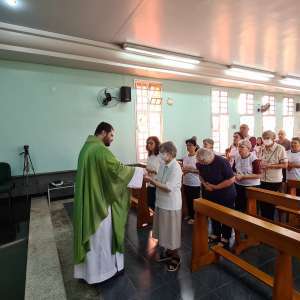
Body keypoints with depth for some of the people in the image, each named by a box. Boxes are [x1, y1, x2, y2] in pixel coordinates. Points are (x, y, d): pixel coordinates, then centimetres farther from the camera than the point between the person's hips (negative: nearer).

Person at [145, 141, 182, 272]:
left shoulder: (176, 168, -21)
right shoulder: (162, 165, 2)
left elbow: (169, 187, -25)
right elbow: (158, 181, 8)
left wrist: (151, 180, -23)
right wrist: (150, 178, -11)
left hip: (171, 205, -7)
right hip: (161, 202, 7)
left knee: (172, 232, 10)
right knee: (164, 230, 21)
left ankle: (175, 258, 30)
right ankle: (166, 252, 42)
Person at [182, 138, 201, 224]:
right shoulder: (185, 157, 4)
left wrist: (190, 170, -21)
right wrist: (183, 170, -5)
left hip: (195, 184, -6)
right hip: (186, 183, 6)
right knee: (188, 201, 18)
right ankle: (190, 215, 37)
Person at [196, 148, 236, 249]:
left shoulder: (222, 162, -28)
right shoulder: (200, 163, -12)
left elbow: (231, 180, -25)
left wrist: (215, 187, -23)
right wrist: (204, 183, -13)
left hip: (225, 195, -5)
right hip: (211, 195, 6)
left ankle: (225, 239, 27)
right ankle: (216, 235, 37)